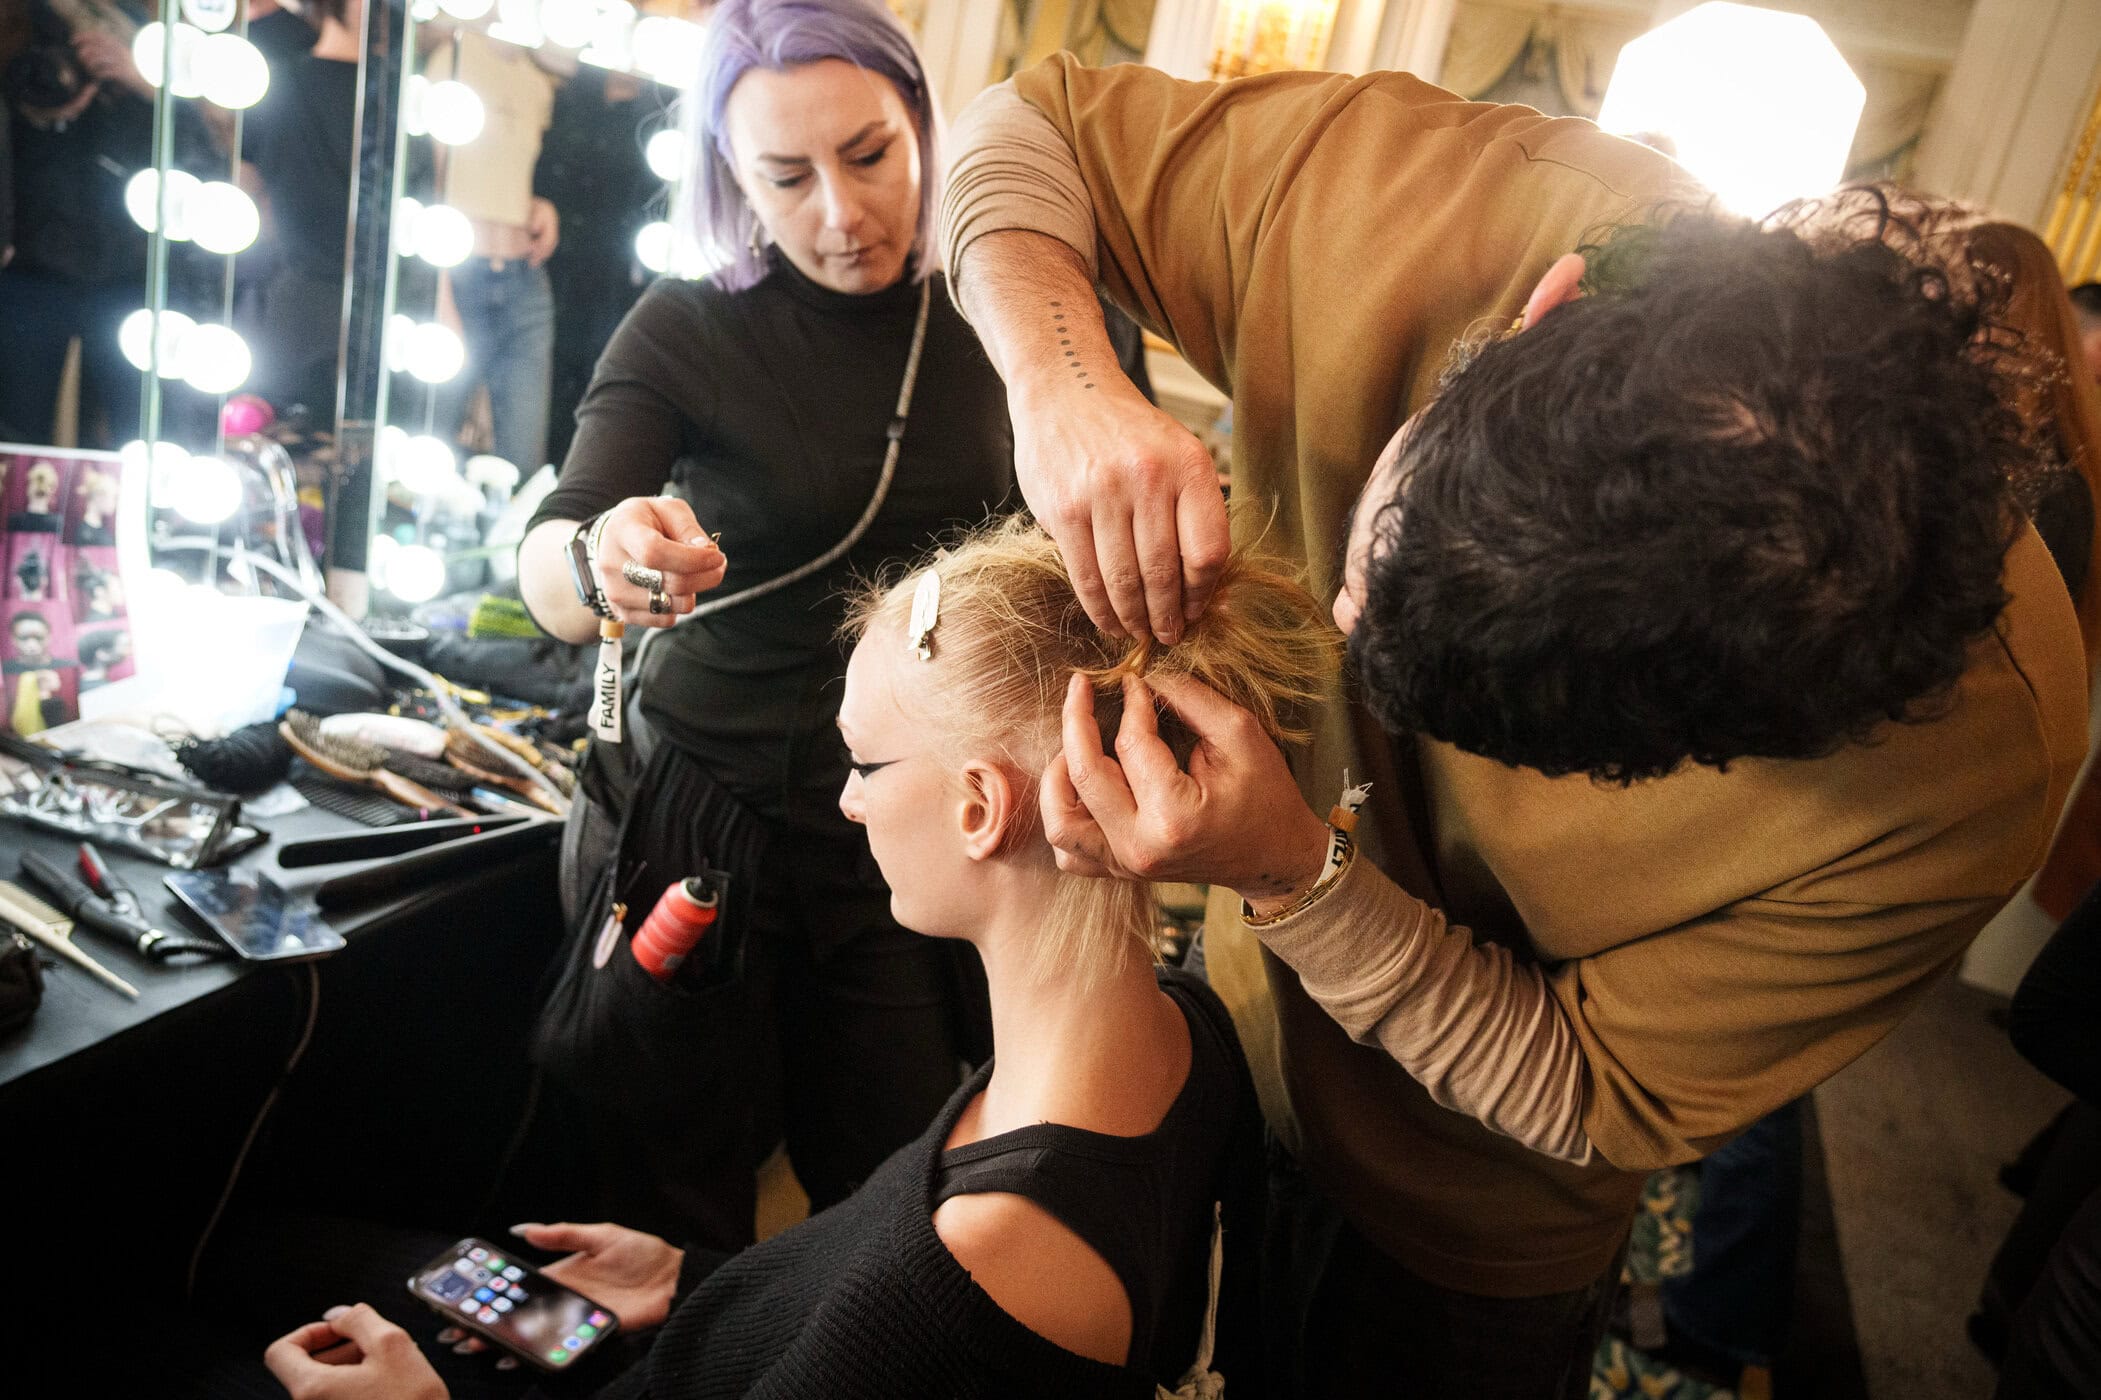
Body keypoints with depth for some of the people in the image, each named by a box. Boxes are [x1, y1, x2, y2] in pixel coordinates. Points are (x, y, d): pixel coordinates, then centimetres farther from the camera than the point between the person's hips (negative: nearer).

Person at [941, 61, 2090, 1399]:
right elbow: (1031, 128, -19)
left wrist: (1295, 877, -39)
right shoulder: (1418, 190, -33)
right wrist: (1066, 386, -40)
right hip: (1239, 1016, 3)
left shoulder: (1962, 768, -36)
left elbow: (1597, 1107, -24)